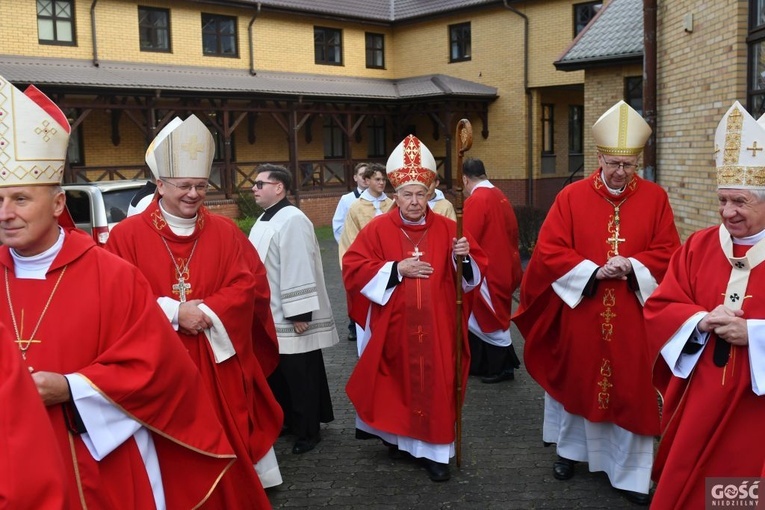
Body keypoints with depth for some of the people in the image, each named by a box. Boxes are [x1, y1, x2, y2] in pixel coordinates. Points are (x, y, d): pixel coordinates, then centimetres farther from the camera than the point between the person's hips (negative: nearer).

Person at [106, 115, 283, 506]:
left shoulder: (225, 231, 4)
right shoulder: (127, 235, -3)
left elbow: (243, 287, -2)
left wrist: (204, 313, -17)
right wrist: (173, 312, -17)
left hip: (217, 362, 2)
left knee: (224, 443, 10)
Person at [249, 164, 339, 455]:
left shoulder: (292, 220, -19)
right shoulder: (265, 219, 12)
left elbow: (299, 269, -23)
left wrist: (299, 314, -23)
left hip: (291, 317, -10)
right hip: (271, 316, 10)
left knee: (299, 376, 2)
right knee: (277, 373, 18)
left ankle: (308, 431, 14)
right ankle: (288, 420, 33)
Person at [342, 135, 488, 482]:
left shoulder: (447, 229, 1)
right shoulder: (377, 229, -2)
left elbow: (474, 273, 3)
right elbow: (353, 269, -7)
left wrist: (464, 257, -20)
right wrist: (395, 269, -15)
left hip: (436, 329, 1)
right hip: (393, 327, 0)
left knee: (435, 385, 3)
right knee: (395, 383, 11)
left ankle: (435, 450, 16)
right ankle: (395, 436, 34)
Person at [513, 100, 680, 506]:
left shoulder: (655, 199, 1)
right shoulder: (572, 196, -3)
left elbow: (667, 253, 1)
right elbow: (549, 250, -7)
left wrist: (632, 266, -17)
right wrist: (594, 271, -16)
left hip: (630, 319, 0)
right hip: (580, 311, 0)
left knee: (630, 389, 5)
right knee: (575, 378, 14)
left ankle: (630, 473, 18)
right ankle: (570, 449, 35)